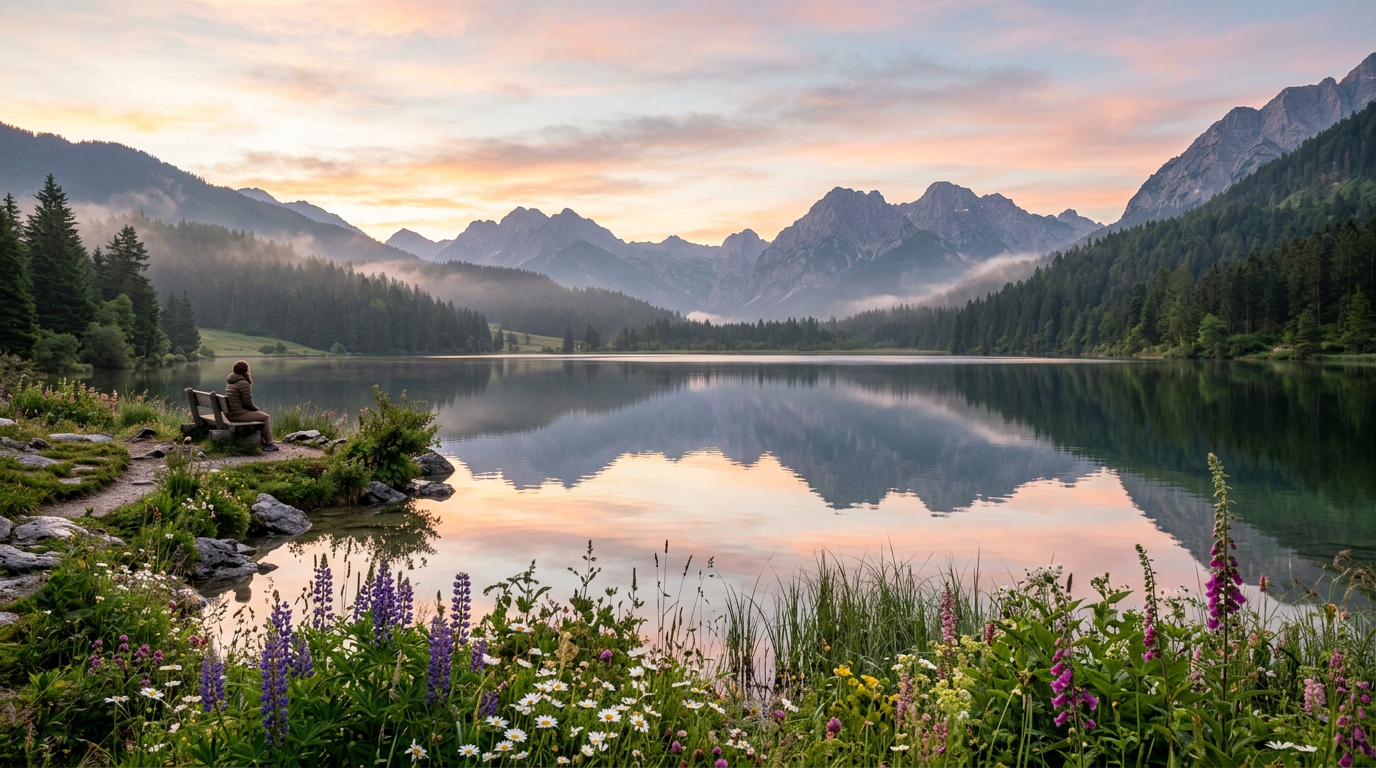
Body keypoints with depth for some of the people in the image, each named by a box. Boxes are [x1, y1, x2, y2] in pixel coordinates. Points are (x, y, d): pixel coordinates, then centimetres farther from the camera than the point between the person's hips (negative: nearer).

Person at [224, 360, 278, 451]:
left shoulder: (230, 382, 13)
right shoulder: (243, 383, -18)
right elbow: (248, 403, -17)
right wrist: (256, 409, 1)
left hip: (230, 414, 10)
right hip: (239, 414, -10)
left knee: (260, 415, 28)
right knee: (266, 417, 3)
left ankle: (262, 441, 30)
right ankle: (268, 444, 7)